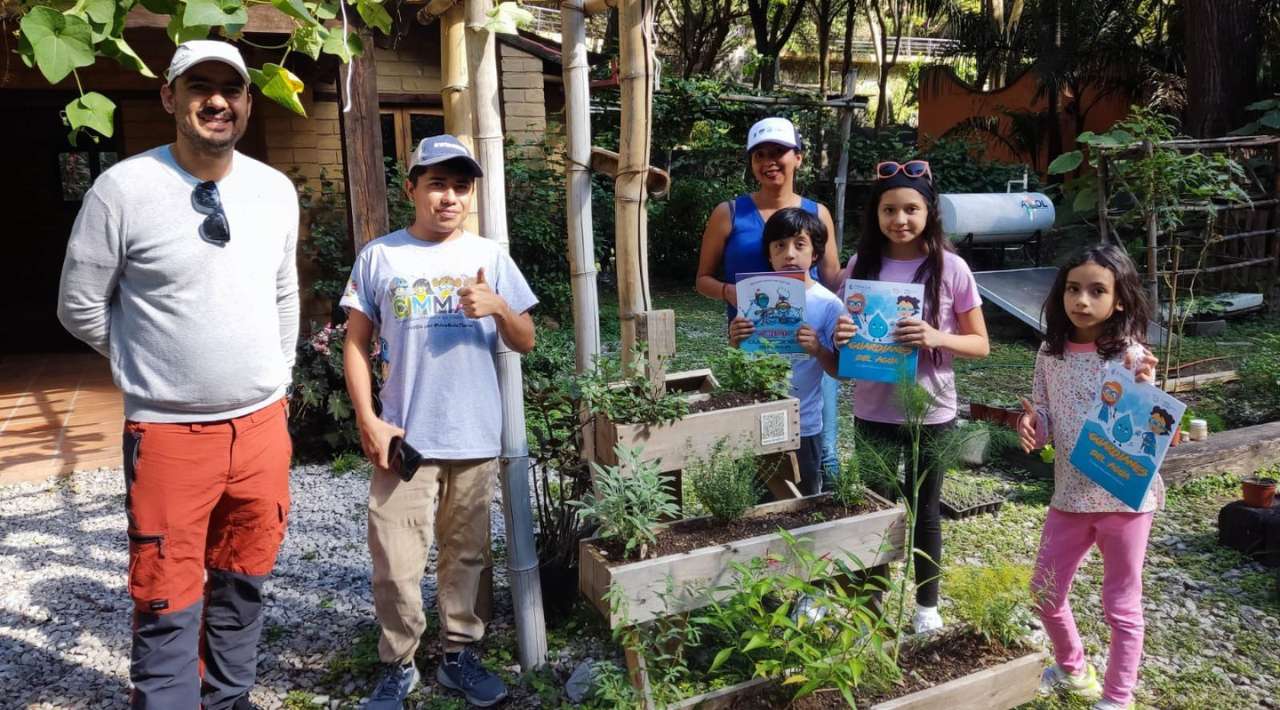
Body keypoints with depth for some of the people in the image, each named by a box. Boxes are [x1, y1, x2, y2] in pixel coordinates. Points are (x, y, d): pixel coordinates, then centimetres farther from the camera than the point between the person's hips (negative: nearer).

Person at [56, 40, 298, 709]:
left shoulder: (276, 190, 3)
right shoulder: (124, 188, -10)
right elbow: (81, 307, -1)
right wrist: (155, 362, 5)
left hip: (262, 424, 4)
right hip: (169, 432, -4)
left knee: (242, 583, 17)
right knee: (168, 605, 5)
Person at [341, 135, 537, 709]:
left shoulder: (489, 257, 5)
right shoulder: (380, 256, 1)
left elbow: (525, 343, 7)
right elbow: (356, 344, 4)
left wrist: (498, 307, -14)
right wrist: (367, 420, -6)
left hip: (476, 440, 2)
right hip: (404, 438, -2)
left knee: (464, 554, 13)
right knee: (397, 564, 1)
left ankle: (459, 655, 28)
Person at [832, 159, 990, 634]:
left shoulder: (950, 268, -8)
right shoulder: (861, 265, -1)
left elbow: (980, 344, -3)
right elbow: (845, 337, 8)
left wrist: (937, 338, -23)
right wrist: (841, 338, -16)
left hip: (931, 414, -2)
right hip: (873, 412, 2)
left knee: (924, 508, 14)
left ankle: (927, 604, 33)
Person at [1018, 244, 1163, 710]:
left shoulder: (1132, 356, -13)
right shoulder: (1050, 354, -1)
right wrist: (1032, 428, -14)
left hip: (1125, 496, -5)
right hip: (1070, 494, 5)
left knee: (1121, 605, 9)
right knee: (1045, 592, 16)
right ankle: (1073, 670, 42)